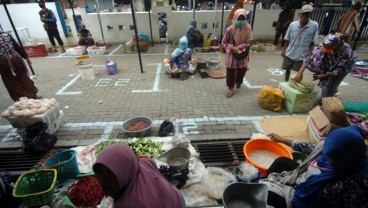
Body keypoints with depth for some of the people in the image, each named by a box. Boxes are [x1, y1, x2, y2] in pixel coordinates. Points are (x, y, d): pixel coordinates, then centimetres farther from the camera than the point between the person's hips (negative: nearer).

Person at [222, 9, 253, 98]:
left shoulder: (248, 28, -10)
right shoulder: (230, 29, -15)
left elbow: (249, 42, -7)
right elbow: (224, 42, -8)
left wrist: (239, 47, -21)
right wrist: (232, 48, -23)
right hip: (231, 54, -2)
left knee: (242, 71, 17)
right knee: (230, 72, 5)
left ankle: (239, 82, 49)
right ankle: (230, 88, 22)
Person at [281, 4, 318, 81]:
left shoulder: (314, 25, -12)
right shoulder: (292, 24, -8)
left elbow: (313, 42, -7)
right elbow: (287, 39, 2)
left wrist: (309, 54, -11)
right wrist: (283, 50, 1)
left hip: (302, 55, -2)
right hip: (289, 53, 2)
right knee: (287, 70, 17)